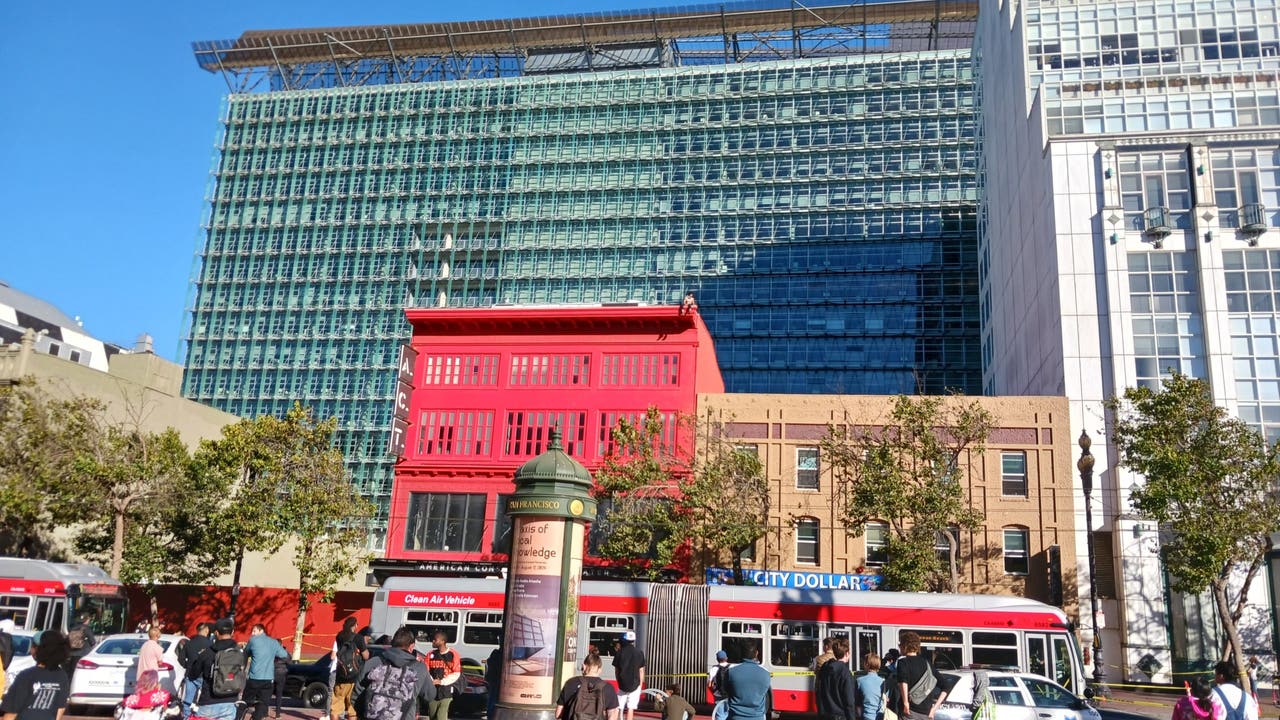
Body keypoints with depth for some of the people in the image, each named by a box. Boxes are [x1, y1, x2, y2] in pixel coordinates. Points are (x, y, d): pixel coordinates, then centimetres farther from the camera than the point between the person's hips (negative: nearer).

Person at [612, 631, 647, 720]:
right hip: (635, 685, -1)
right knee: (630, 709, 1)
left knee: (618, 708, 10)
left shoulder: (619, 652, -2)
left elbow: (616, 671, 4)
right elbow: (641, 671, 1)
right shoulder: (639, 653, -3)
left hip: (622, 685, 1)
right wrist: (640, 685, 12)